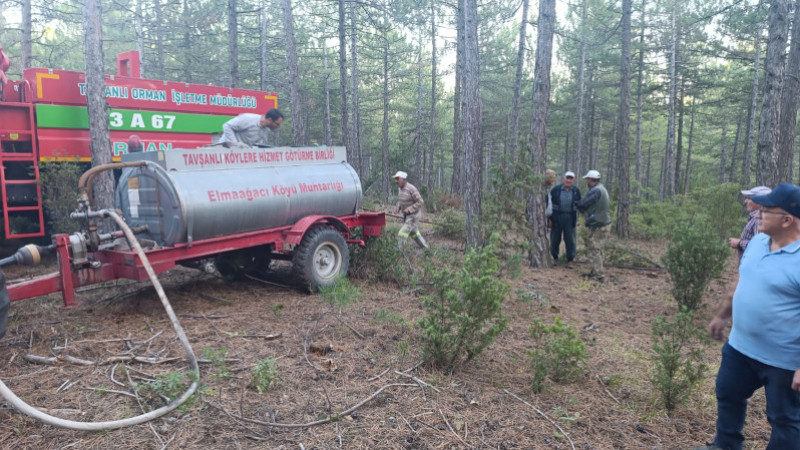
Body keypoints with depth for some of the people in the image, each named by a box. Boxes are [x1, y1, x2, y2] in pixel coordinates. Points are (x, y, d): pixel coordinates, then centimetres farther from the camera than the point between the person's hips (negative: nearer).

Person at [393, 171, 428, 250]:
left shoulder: (411, 189, -23)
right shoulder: (401, 189, 3)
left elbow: (420, 202, -22)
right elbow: (400, 200, 20)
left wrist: (409, 209, -27)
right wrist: (398, 207, -1)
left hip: (414, 215, -9)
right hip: (407, 215, 9)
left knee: (402, 234, -14)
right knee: (414, 234, 21)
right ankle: (425, 248, 35)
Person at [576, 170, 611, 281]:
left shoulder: (596, 190, -20)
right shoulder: (602, 189, 12)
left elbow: (581, 204, -18)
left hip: (598, 225, -10)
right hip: (604, 222, 10)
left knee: (594, 250, -6)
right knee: (597, 249, 17)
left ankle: (599, 275, -6)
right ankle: (595, 272, 25)